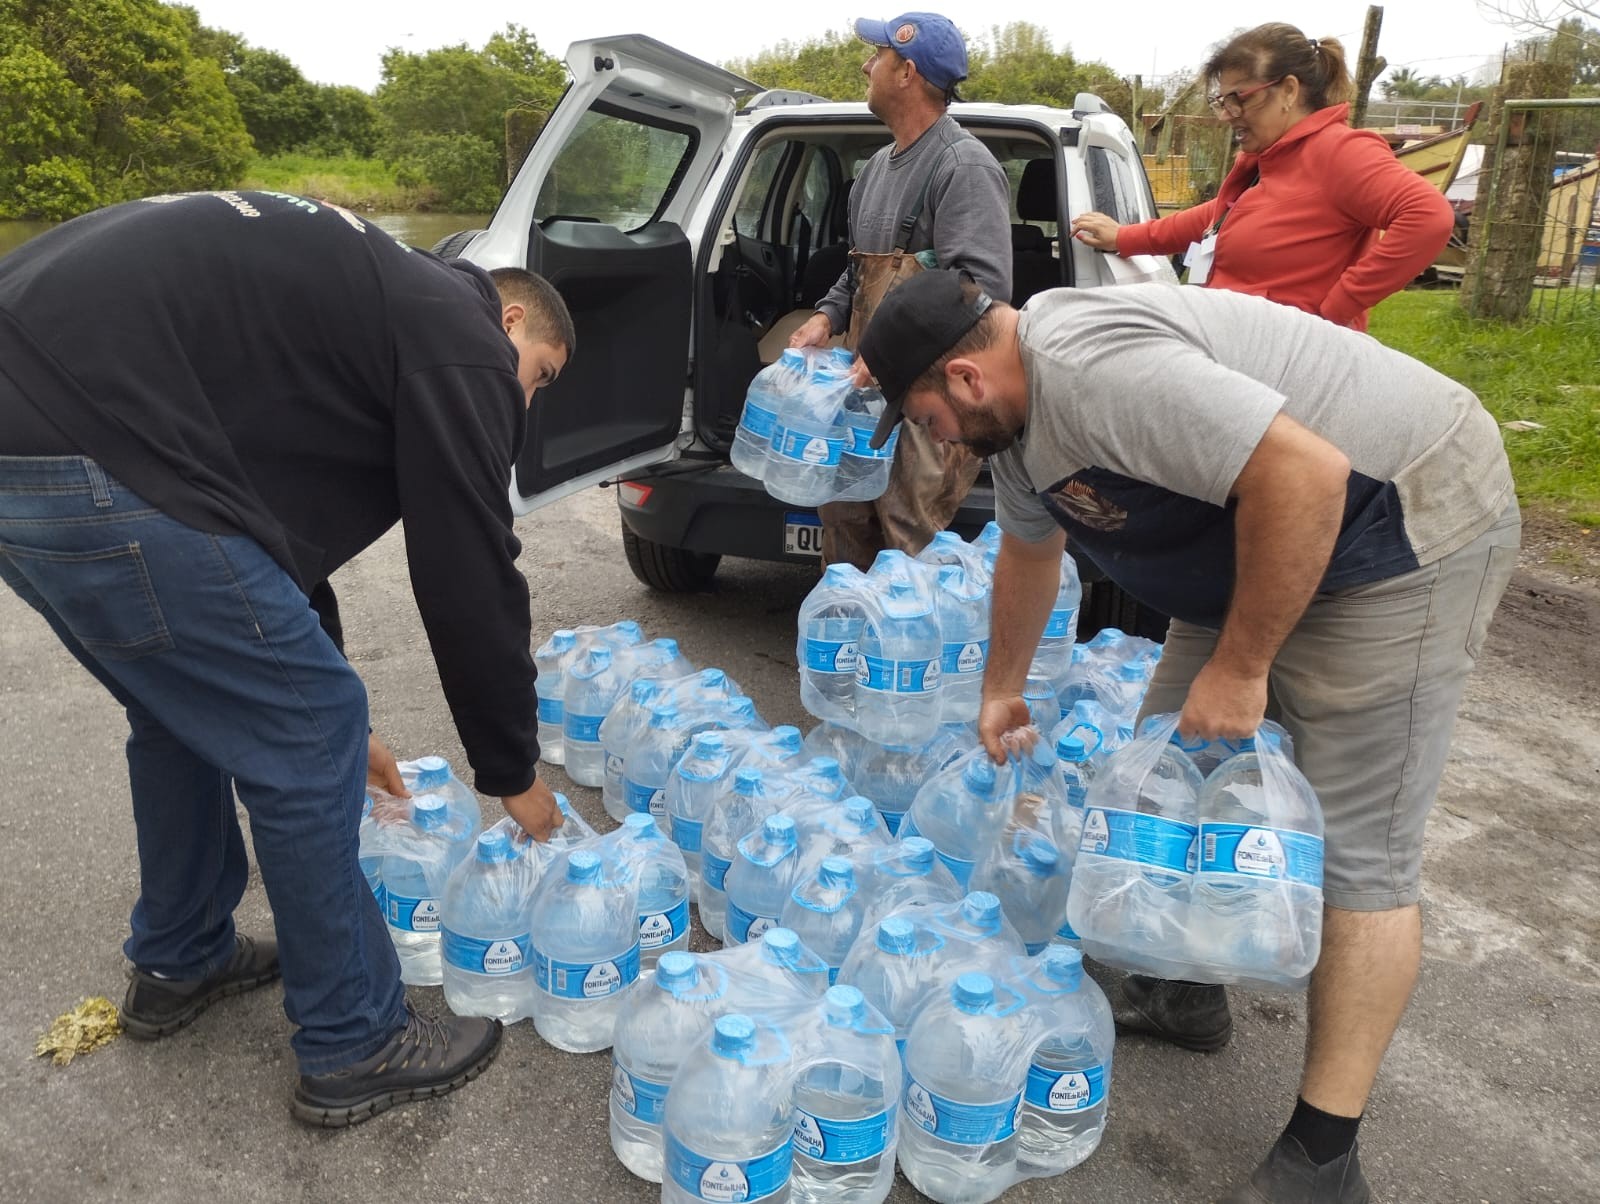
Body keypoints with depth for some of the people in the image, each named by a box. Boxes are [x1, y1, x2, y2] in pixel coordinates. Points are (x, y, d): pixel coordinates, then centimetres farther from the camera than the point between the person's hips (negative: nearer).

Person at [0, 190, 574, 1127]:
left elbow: (281, 524, 30)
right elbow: (470, 578, -5)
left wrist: (324, 712, 33)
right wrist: (513, 770, 9)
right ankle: (356, 1049, 17)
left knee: (188, 706, 26)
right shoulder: (463, 337, -2)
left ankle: (181, 962, 44)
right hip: (94, 464, -11)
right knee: (307, 741, 1)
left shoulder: (379, 299, 26)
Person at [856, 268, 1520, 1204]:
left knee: (1356, 850, -9)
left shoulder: (1095, 371, -29)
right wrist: (1004, 687, 30)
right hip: (1266, 530, 10)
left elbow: (1305, 474, -34)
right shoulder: (1017, 409, 5)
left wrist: (1238, 665, -25)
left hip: (1407, 527, -10)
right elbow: (1030, 545, 21)